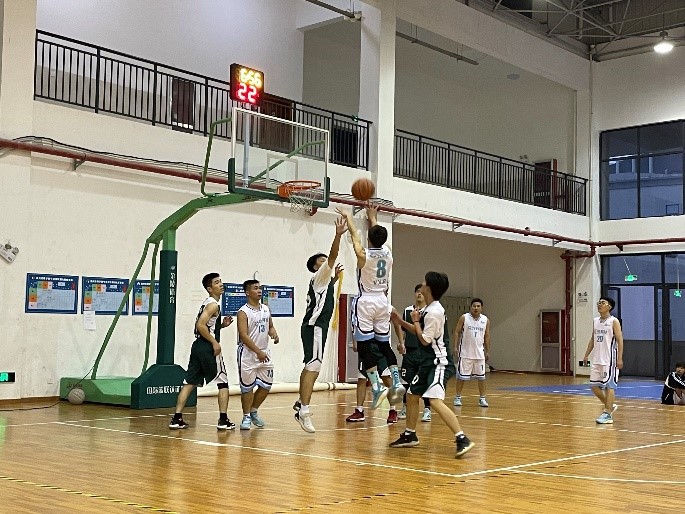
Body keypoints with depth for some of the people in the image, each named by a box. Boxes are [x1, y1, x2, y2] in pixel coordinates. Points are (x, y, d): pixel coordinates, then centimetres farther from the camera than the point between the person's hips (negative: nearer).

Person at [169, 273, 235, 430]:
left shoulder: (207, 303, 19)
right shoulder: (213, 304, -10)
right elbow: (200, 325, -22)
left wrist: (222, 325, 14)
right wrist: (214, 342, -18)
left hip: (197, 346, 9)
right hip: (208, 348, -9)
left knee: (189, 382, 5)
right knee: (223, 383, 2)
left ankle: (177, 419, 2)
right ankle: (223, 420, 2)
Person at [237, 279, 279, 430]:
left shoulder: (266, 309, 8)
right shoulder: (243, 312, -12)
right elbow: (244, 336, -17)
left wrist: (273, 333, -3)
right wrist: (258, 352, -21)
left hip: (264, 353, 6)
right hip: (248, 354, -6)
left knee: (266, 386, 7)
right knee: (247, 387, 0)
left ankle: (253, 411, 26)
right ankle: (246, 417, 13)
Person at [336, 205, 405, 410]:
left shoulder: (363, 254, -10)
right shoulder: (388, 253, 1)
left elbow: (355, 235, 7)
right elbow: (378, 235, 21)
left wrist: (348, 217, 24)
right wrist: (372, 217, 36)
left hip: (366, 302, -5)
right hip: (383, 301, 5)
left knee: (366, 345, -5)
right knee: (384, 344, 14)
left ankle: (377, 387, -14)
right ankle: (396, 383, 4)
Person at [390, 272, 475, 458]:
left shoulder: (434, 312, -20)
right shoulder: (428, 309, 11)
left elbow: (425, 340, -18)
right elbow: (419, 332, 24)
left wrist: (416, 321, -6)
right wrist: (399, 320, 19)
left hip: (438, 363, -11)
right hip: (428, 362, 11)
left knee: (435, 401, -25)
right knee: (412, 395, 19)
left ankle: (462, 439, -26)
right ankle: (409, 435, 34)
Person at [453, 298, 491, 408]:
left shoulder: (485, 320, 3)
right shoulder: (464, 318, -5)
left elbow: (487, 336, 10)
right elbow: (457, 332, -3)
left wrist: (487, 351, 8)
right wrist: (455, 347, -9)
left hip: (479, 353, 3)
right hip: (465, 353, -2)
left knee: (481, 377, 3)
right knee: (461, 376, 3)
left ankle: (482, 398, 12)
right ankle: (458, 397, 14)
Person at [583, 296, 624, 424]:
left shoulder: (614, 321, -7)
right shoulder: (595, 321, 13)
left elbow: (620, 340, -11)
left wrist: (620, 358, -17)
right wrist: (586, 355, 14)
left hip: (609, 360, -7)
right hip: (597, 360, 7)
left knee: (609, 386, -4)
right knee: (594, 386, 7)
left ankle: (608, 414, 1)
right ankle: (609, 406, 26)